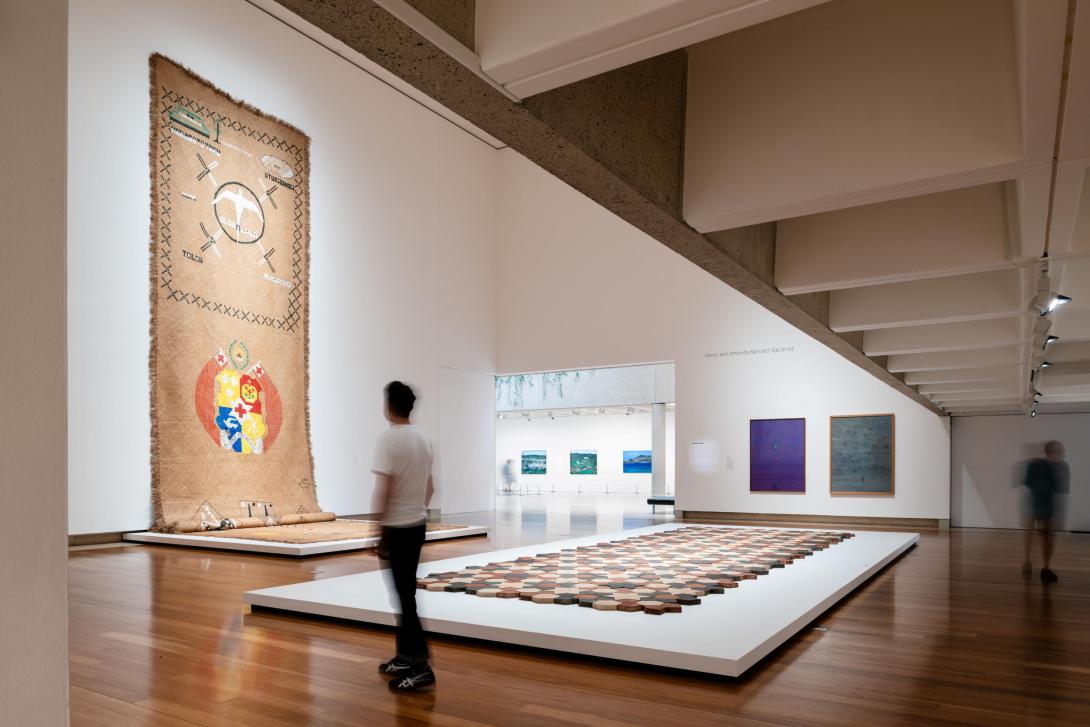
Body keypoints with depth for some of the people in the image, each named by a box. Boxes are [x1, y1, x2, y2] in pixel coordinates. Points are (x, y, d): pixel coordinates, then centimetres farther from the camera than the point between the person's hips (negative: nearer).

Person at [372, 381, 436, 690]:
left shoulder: (388, 438, -17)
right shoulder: (423, 438, 9)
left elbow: (382, 489, -20)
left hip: (396, 528, -8)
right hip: (418, 525, 8)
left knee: (404, 596, -3)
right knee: (406, 593, 17)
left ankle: (421, 667, 0)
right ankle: (405, 657, 26)